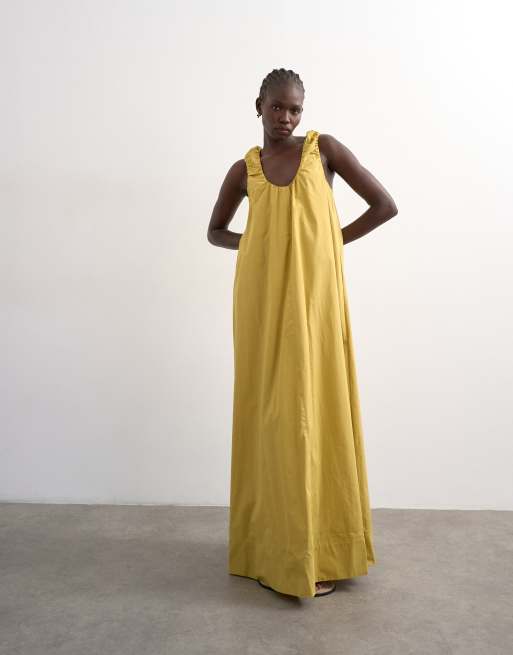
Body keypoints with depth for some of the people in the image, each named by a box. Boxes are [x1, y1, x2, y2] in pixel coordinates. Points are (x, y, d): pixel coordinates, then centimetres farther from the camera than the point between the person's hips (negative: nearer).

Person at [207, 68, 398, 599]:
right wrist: (255, 243, 2)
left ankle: (318, 550, 14)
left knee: (313, 411, 1)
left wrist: (329, 240, 1)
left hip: (314, 297, -2)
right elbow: (215, 231, 21)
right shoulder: (243, 169, 10)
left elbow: (385, 205, 4)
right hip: (262, 300, 2)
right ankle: (271, 544, 18)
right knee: (268, 413, 4)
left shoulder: (324, 148, 5)